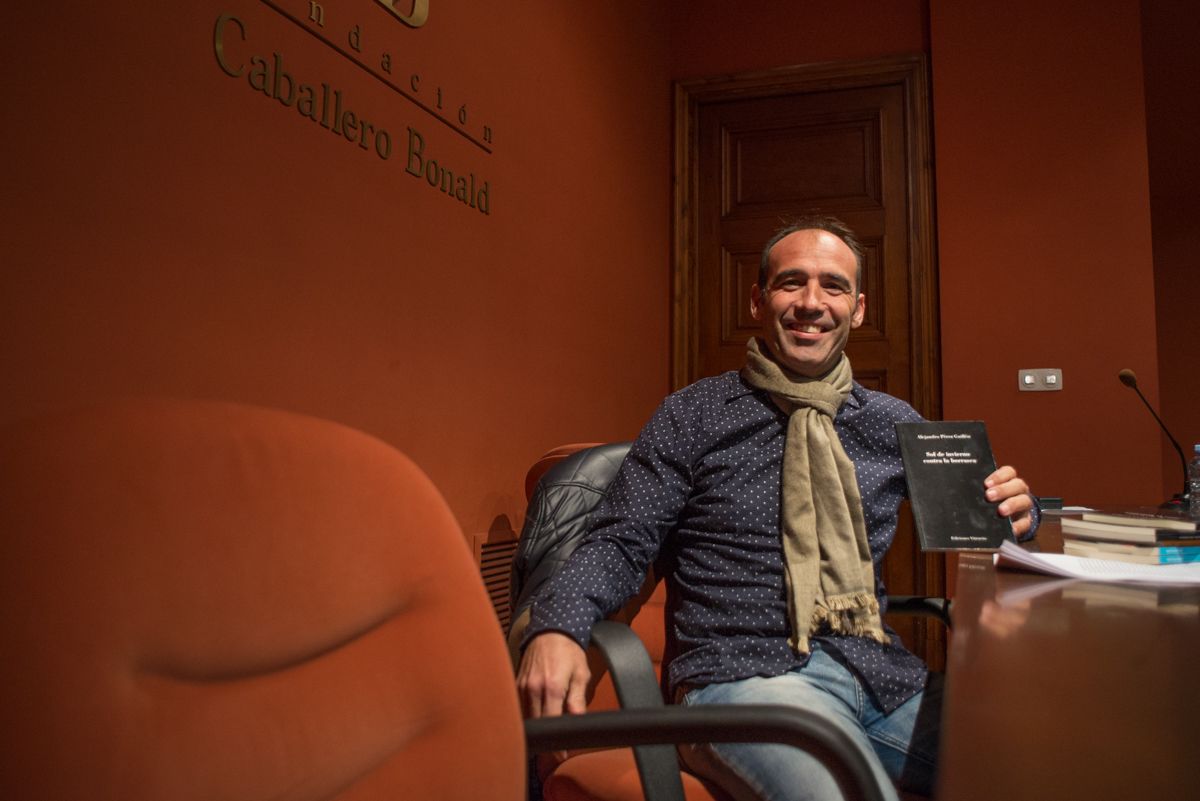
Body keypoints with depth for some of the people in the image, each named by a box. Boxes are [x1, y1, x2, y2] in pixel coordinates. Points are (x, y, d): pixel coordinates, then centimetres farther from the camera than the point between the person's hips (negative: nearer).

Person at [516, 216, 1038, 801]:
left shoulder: (894, 423, 14)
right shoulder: (693, 416, 2)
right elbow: (620, 542, -2)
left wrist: (1012, 511, 0)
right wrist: (555, 628, -21)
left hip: (882, 670, 6)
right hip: (742, 673, -5)